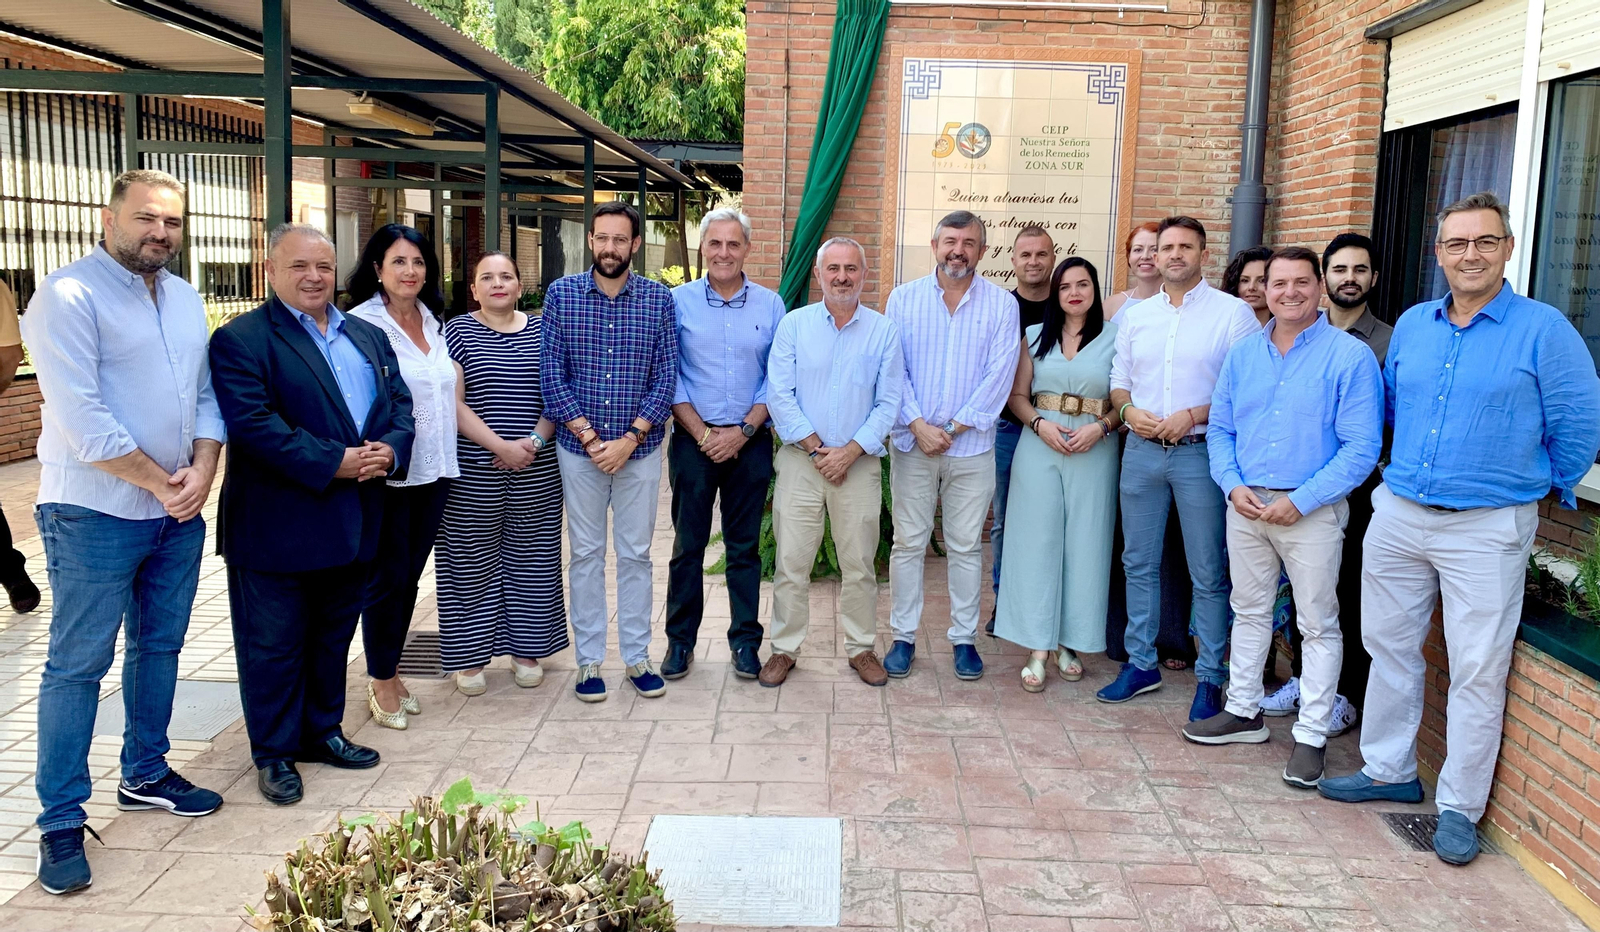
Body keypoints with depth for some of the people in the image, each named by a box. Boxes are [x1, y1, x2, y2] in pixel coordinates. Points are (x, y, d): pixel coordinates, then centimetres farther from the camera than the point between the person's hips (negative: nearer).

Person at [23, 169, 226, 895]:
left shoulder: (184, 299, 10)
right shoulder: (68, 296, -13)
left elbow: (205, 394, 11)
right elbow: (82, 418, -19)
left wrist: (203, 470, -6)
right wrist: (163, 483, -14)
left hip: (179, 513, 7)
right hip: (96, 517, -7)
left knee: (160, 647, 16)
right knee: (77, 665, 1)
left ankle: (145, 775, 32)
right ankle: (61, 823, 11)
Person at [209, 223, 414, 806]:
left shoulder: (368, 336, 14)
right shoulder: (240, 339, -8)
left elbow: (399, 403, 9)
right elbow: (253, 423, -19)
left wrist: (389, 449, -12)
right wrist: (335, 462, -22)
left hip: (354, 523, 6)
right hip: (277, 526, -6)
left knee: (333, 636, 18)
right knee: (274, 644, 6)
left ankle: (322, 732, 34)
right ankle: (273, 753, 21)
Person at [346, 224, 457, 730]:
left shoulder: (432, 323, 12)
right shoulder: (361, 323, -10)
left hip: (433, 470, 7)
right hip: (389, 473, -6)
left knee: (411, 573, 14)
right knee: (388, 575, 3)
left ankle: (391, 671, 28)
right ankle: (380, 680, 19)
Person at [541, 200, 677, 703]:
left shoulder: (658, 298, -1)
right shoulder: (562, 293, -2)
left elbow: (666, 375, -3)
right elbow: (551, 374, -4)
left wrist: (629, 439, -12)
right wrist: (589, 437, -12)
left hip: (640, 448, 0)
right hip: (579, 448, 0)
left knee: (635, 553, 9)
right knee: (586, 553, 8)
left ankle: (636, 657, 21)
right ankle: (589, 660, 19)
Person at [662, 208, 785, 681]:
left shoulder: (770, 304, 4)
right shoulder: (678, 301, 1)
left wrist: (743, 430, -8)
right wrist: (703, 434, -8)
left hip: (750, 441, 1)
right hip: (693, 440, -1)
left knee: (745, 546, 7)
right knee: (688, 544, 5)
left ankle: (745, 641, 18)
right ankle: (680, 640, 17)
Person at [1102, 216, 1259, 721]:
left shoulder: (1233, 312, -2)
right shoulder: (1135, 316, 12)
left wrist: (1191, 417, -18)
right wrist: (1128, 410, -6)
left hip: (1200, 453, -4)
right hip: (1141, 451, 5)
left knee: (1208, 574, 1)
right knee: (1139, 562, 11)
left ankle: (1209, 678, 13)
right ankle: (1141, 663, 24)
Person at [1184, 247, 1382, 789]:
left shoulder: (1350, 357, -8)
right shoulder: (1243, 354, 8)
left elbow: (1361, 449, -12)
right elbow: (1220, 429, 11)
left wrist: (1300, 502, -17)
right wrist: (1233, 485, -6)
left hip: (1312, 512, -5)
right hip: (1246, 504, 5)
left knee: (1317, 624, 4)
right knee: (1249, 612, 16)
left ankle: (1311, 736, 14)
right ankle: (1244, 711, 30)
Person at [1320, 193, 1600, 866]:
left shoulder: (1543, 330, -8)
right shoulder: (1411, 325, 7)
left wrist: (1544, 488, 9)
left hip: (1488, 527, -5)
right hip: (1398, 516, 5)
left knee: (1477, 671, 2)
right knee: (1389, 647, 13)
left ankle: (1459, 807, 15)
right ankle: (1389, 770, 30)